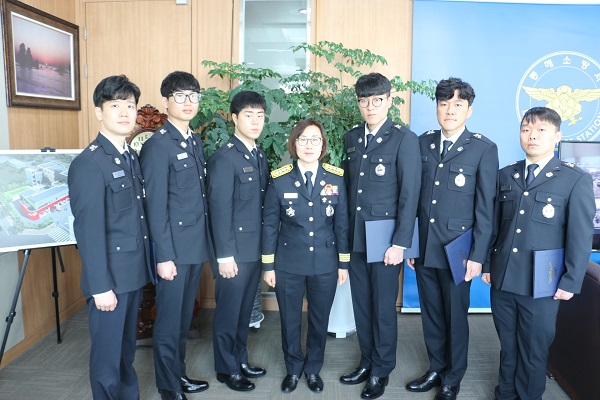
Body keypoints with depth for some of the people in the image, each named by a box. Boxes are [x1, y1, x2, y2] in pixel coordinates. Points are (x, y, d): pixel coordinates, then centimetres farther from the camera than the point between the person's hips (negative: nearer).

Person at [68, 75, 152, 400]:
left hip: (134, 272, 8)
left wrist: (146, 265, 9)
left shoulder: (130, 156, 9)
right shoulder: (88, 164, -16)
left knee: (126, 348, 21)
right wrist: (100, 287, -17)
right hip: (110, 276, -7)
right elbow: (88, 231, -18)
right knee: (108, 352, 8)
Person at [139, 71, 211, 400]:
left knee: (184, 317, 18)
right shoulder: (157, 145, -11)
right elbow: (155, 206, -14)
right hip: (174, 249, -7)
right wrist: (164, 256, -15)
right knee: (168, 321, 7)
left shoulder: (195, 142, 12)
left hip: (197, 246, 7)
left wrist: (207, 242, 11)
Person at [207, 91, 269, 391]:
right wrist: (225, 255, -17)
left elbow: (263, 203, 9)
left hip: (256, 248, 7)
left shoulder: (260, 156, 10)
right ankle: (226, 368, 25)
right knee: (228, 311, 8)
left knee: (245, 309, 18)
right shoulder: (224, 158, -13)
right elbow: (220, 209, -16)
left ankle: (240, 359, 35)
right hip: (235, 250, -7)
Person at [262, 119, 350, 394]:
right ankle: (293, 369, 37)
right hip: (288, 264, 0)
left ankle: (313, 369, 37)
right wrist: (268, 265, -1)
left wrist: (344, 263, 2)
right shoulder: (279, 179, -5)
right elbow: (269, 224, -1)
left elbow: (342, 223, 1)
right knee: (290, 320, 13)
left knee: (319, 320, 14)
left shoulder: (336, 178, -2)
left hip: (325, 264, 1)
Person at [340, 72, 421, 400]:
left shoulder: (404, 139, -8)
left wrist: (400, 243, -15)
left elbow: (410, 194, -11)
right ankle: (366, 362, 33)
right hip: (355, 237, 5)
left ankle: (381, 371, 26)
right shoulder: (351, 138, 9)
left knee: (383, 306, 7)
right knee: (361, 304, 15)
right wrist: (345, 233, 7)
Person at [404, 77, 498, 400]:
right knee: (431, 314, 16)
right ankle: (436, 369, 36)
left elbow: (485, 208, -6)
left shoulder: (484, 149, -6)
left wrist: (478, 255, -8)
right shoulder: (423, 142, 5)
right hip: (423, 248, 4)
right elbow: (413, 196, 7)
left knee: (455, 316, 10)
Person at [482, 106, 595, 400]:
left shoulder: (576, 180, -5)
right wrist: (487, 263, 7)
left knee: (533, 350, 11)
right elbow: (494, 224, 9)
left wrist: (570, 282, -8)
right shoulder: (506, 175, 8)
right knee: (507, 346, 17)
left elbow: (581, 237, -6)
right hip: (502, 278, 4)